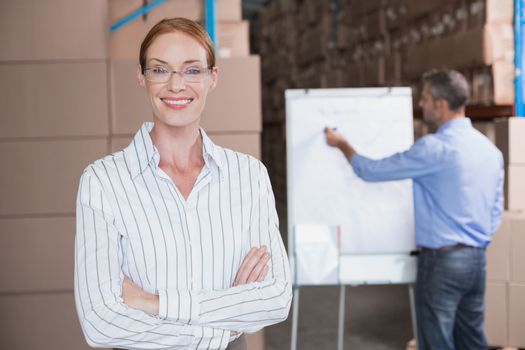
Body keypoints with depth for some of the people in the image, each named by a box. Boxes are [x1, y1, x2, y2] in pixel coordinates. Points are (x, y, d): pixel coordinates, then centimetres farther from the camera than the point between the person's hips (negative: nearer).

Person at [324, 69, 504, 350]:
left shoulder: (434, 148, -17)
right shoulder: (491, 149, 8)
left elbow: (372, 171, -9)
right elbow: (496, 210, 14)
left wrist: (342, 144, 7)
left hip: (442, 260, -8)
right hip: (477, 260, 8)